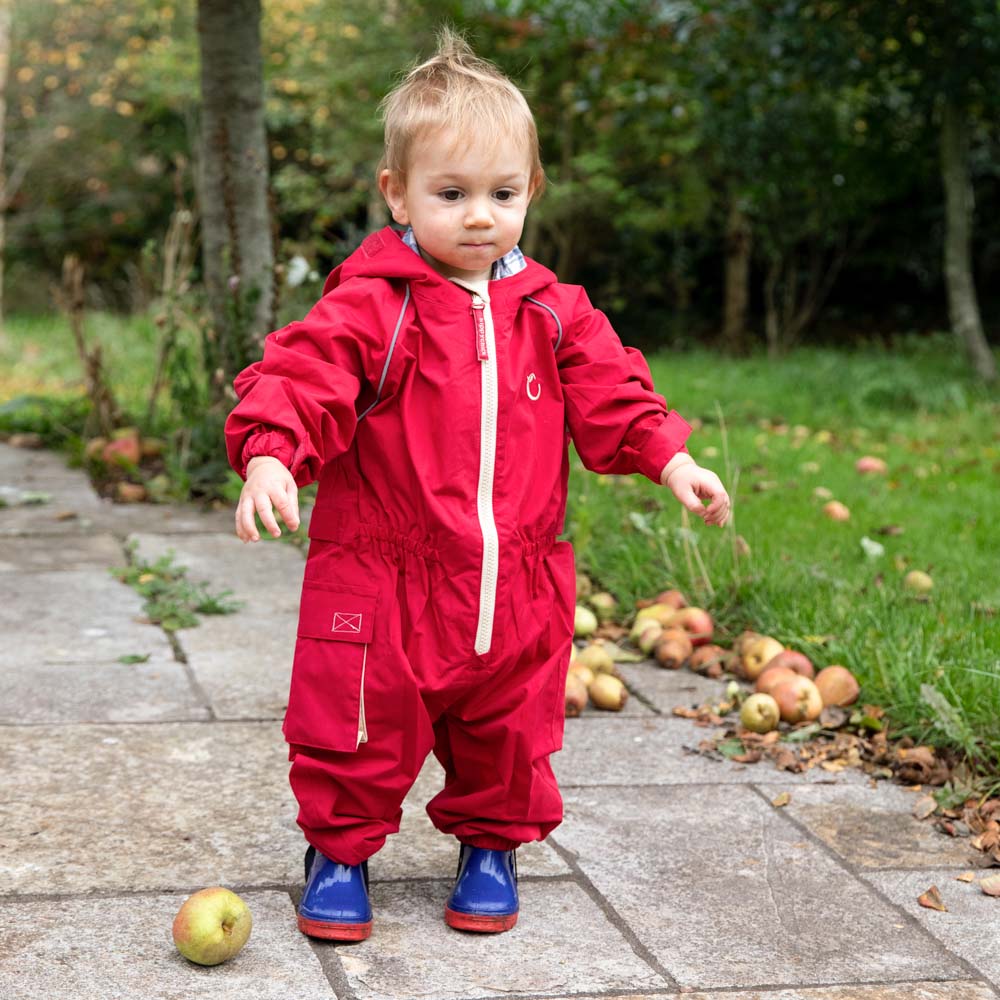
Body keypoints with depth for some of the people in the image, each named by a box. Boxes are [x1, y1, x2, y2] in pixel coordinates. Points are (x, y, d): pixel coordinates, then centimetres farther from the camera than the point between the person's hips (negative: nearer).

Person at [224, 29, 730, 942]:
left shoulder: (551, 311, 5)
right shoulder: (368, 306, -10)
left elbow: (611, 394, 11)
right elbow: (299, 379, -19)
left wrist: (670, 459, 1)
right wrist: (269, 457, -35)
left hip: (515, 586, 4)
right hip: (380, 582, -3)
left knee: (508, 734, 15)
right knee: (358, 730, 5)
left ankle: (492, 845, 38)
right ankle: (339, 849, 27)